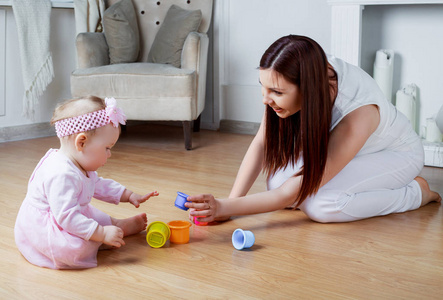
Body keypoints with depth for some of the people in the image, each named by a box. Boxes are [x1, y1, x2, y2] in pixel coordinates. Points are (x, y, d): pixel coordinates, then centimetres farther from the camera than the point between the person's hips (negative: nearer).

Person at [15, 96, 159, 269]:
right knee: (76, 245, -33)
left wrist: (130, 196, 18)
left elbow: (99, 185, 22)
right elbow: (66, 216, -37)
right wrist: (102, 233, -34)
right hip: (39, 230, -12)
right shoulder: (62, 175, -34)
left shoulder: (81, 167, 4)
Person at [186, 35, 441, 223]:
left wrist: (225, 208, -41)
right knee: (277, 181, -20)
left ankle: (417, 191, -8)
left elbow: (292, 193, -39)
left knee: (320, 206, -32)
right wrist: (230, 202, -31)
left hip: (396, 154, -6)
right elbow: (261, 142, -20)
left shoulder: (358, 113, -42)